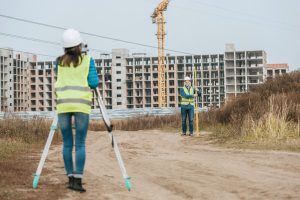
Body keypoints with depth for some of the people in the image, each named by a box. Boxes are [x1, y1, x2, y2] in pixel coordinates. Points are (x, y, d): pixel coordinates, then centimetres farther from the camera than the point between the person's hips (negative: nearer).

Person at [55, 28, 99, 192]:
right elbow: (94, 83, 2)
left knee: (67, 143, 9)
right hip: (81, 104, -2)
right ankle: (77, 180, -11)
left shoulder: (59, 62, 13)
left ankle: (71, 178, 10)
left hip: (63, 104, 2)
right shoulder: (88, 60, 5)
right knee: (80, 144, -3)